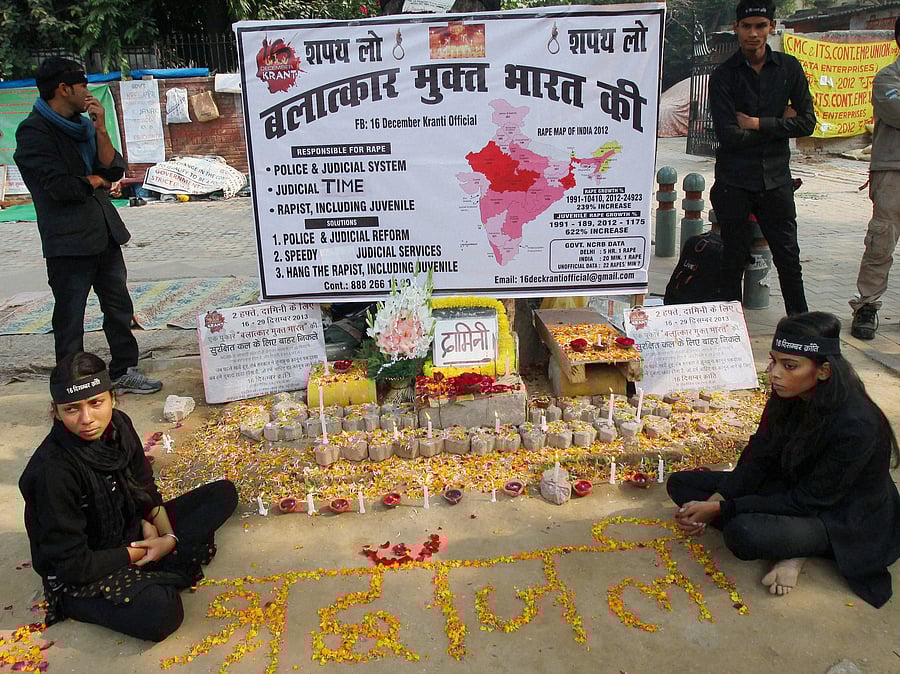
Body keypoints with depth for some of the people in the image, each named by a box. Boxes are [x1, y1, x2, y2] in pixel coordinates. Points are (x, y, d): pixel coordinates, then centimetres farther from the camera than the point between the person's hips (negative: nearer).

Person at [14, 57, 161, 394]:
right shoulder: (34, 131, -9)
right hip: (68, 239, -8)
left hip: (104, 232, 8)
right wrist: (95, 181, -1)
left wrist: (100, 130, -7)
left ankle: (124, 370, 26)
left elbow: (114, 170, 5)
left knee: (119, 305, 13)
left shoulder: (83, 125, 15)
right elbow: (58, 185, -17)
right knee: (70, 315, 1)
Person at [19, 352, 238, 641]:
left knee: (224, 494, 3)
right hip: (78, 576, -8)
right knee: (159, 612, -38)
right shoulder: (53, 470, -29)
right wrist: (140, 553, -14)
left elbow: (145, 491, 5)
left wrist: (167, 535, -10)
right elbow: (72, 564, -24)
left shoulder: (118, 425, -9)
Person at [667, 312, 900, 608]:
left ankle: (791, 548, -5)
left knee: (743, 531, -38)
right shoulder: (787, 397, -10)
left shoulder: (856, 425, -31)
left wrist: (720, 509, -26)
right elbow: (756, 461, -3)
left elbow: (808, 500, -25)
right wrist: (712, 502, -19)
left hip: (842, 519, -8)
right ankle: (786, 546, -8)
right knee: (680, 483, -4)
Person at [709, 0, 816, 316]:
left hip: (776, 177, 2)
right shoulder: (723, 76, -3)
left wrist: (758, 124, -9)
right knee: (734, 256, 6)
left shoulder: (789, 68, 6)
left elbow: (807, 122, -1)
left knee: (788, 256, 6)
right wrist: (779, 125, -5)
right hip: (734, 180, -2)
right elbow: (730, 136, -13)